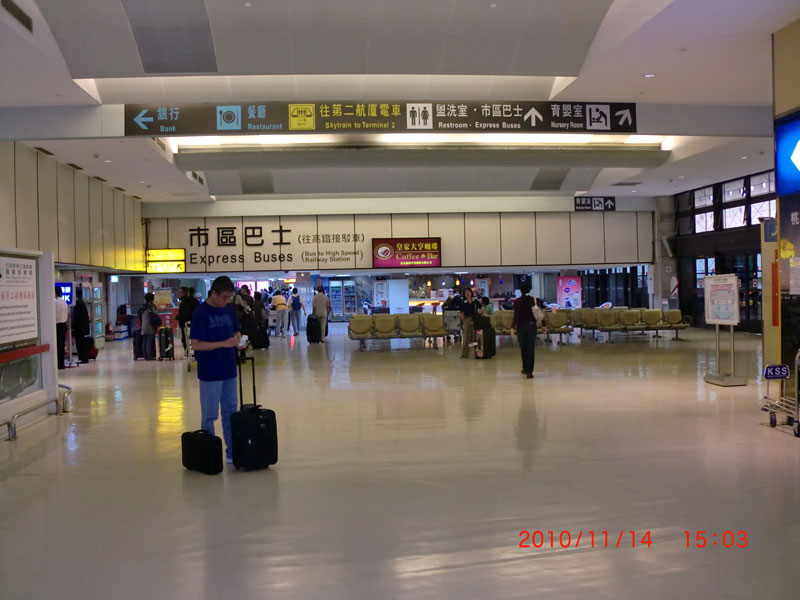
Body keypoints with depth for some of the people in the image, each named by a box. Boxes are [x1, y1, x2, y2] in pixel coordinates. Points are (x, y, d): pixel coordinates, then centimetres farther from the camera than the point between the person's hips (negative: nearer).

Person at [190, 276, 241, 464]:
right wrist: (223, 343, -24)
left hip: (229, 371, 6)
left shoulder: (229, 309, 6)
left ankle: (232, 451, 22)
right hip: (210, 373, -6)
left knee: (230, 412, 13)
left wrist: (237, 338, -6)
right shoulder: (201, 313, -13)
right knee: (209, 416, 5)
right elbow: (196, 344, -16)